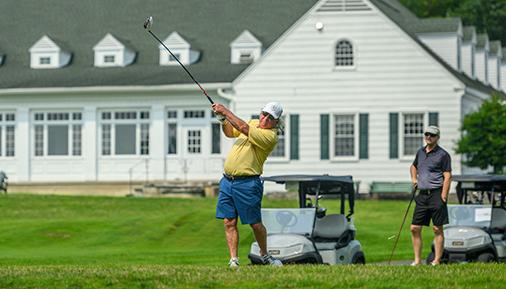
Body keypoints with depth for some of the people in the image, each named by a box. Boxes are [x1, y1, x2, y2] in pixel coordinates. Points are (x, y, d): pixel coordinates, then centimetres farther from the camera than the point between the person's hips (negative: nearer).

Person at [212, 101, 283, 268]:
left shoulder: (270, 136, -13)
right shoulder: (254, 123, 13)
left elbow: (243, 128, -23)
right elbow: (230, 132, 27)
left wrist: (226, 111, -16)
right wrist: (222, 119, 7)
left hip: (247, 184, -7)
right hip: (227, 180, 7)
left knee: (255, 224, 1)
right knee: (229, 222, 1)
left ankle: (265, 255, 22)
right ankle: (233, 259, 4)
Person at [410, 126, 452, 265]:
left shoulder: (443, 155, -5)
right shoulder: (420, 152, 14)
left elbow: (447, 176, -10)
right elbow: (413, 166, 35)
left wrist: (443, 196, -17)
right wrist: (414, 178, 15)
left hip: (436, 194, -7)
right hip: (422, 195, 7)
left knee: (437, 229, -3)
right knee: (414, 228, 3)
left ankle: (437, 261, 2)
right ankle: (417, 260, 9)